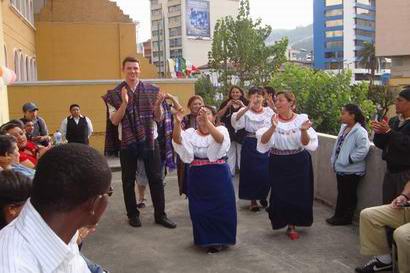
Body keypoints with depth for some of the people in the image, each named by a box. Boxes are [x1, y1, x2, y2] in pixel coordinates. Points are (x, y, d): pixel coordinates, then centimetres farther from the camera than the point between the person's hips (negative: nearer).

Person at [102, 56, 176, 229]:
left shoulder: (152, 90, 1)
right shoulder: (115, 94, -3)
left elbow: (159, 119, 2)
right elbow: (114, 121, -10)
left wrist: (158, 104, -18)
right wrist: (125, 102, -22)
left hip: (150, 140, 1)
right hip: (127, 142, -1)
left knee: (156, 178, 5)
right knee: (129, 180, 10)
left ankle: (160, 215, 16)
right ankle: (132, 214, 24)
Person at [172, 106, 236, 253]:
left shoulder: (221, 129, -1)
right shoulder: (190, 133, 5)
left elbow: (219, 138, -26)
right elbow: (177, 139, -14)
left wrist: (206, 121, -38)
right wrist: (178, 122, -32)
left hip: (218, 176, -2)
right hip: (197, 177, 2)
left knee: (219, 208, 3)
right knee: (199, 209, 7)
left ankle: (218, 240, 23)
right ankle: (204, 238, 29)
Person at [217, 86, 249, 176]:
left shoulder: (246, 103, 5)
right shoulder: (225, 103, 9)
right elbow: (218, 116, 1)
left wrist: (242, 106, -14)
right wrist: (227, 106, -8)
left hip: (242, 132, -1)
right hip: (229, 132, 1)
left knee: (241, 154, 1)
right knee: (230, 154, 5)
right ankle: (229, 172, 12)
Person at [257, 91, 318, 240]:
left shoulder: (301, 119, -6)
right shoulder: (272, 119, -6)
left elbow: (306, 144, -9)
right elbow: (263, 142, -17)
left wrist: (304, 131, -28)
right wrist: (273, 127, -32)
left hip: (298, 163, 0)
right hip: (278, 163, 0)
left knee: (298, 193, 6)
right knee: (280, 193, 4)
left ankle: (292, 225, 26)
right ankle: (281, 220, 33)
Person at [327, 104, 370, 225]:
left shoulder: (359, 131, -19)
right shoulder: (344, 128, 9)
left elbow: (363, 149, -28)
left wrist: (349, 159, -23)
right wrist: (334, 160, 11)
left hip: (351, 170, -8)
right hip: (341, 168, 9)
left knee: (349, 195, 6)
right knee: (341, 193, 18)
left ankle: (346, 218, 20)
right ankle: (338, 215, 30)